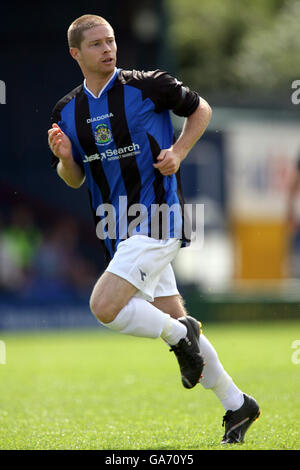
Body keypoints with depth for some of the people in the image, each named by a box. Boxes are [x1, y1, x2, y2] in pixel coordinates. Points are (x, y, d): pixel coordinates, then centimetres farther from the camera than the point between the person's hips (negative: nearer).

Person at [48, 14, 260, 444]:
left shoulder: (147, 86, -7)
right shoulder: (67, 111, 6)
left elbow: (200, 109, 7)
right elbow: (74, 180, 13)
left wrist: (178, 153, -8)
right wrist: (64, 158, -9)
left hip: (157, 220, -6)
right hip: (119, 230, 6)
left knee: (104, 306, -21)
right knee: (174, 320, 10)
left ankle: (179, 334, 3)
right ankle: (237, 405, 22)